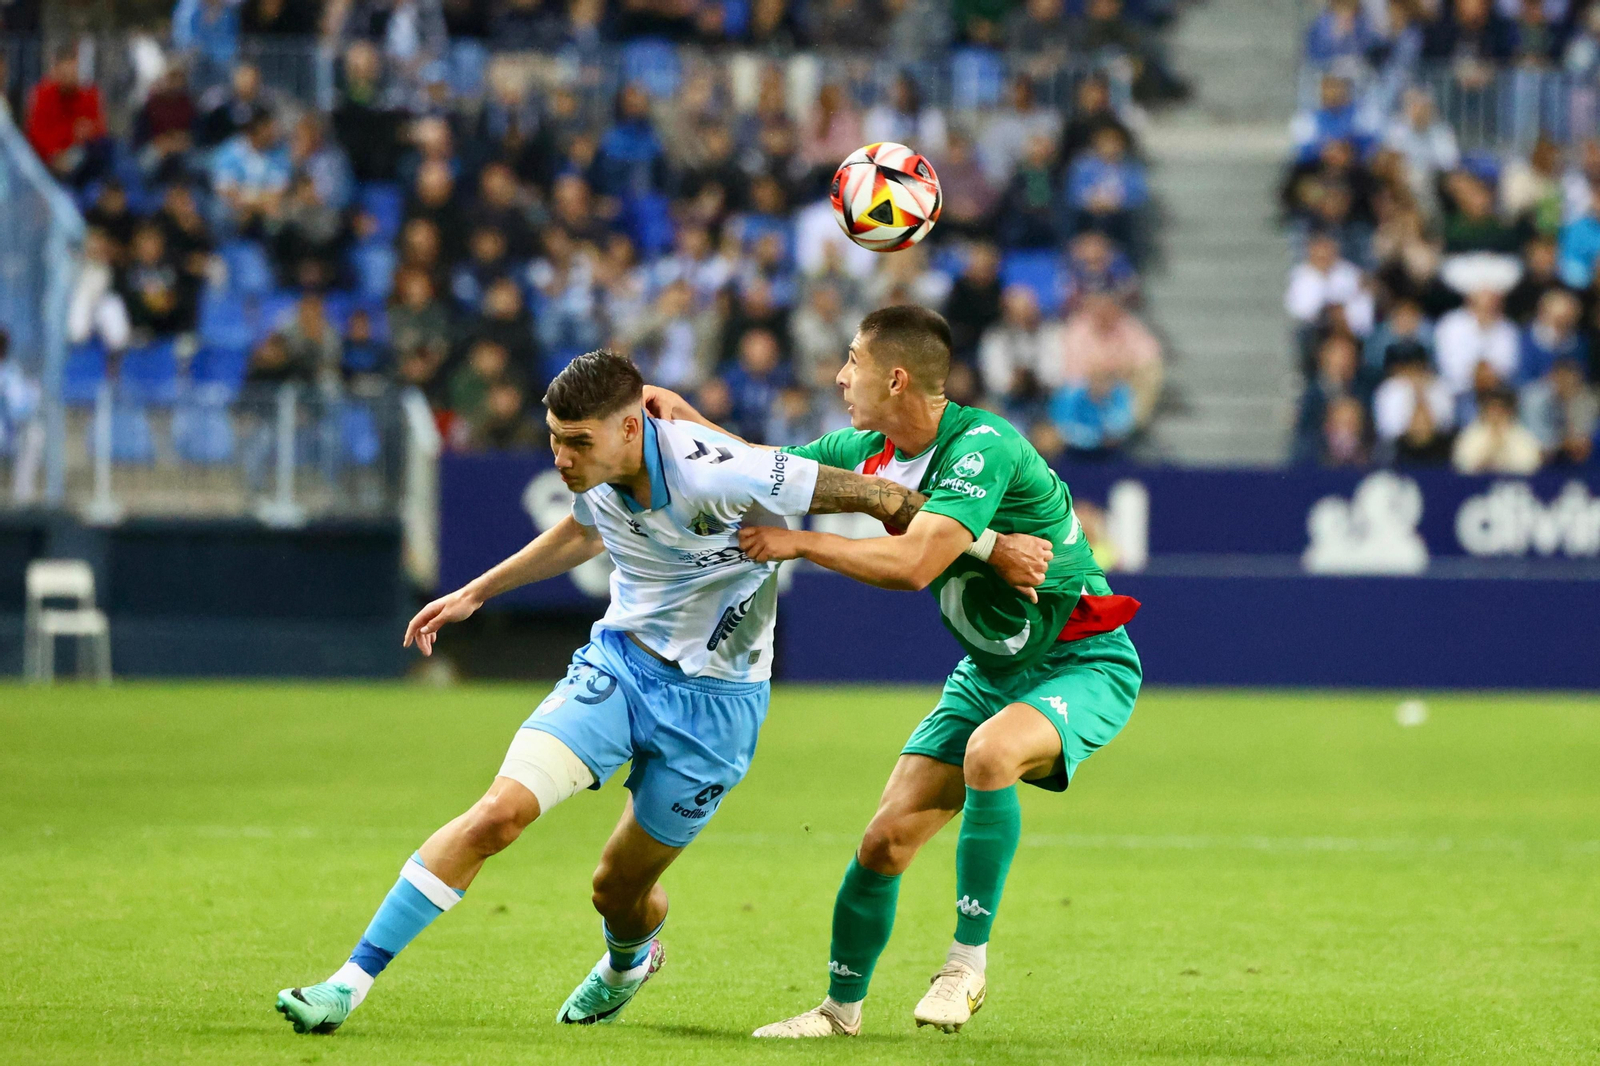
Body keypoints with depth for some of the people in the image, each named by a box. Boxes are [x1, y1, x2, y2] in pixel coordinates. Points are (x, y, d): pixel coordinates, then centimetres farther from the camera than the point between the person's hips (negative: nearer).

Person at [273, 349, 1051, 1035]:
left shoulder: (713, 475, -29)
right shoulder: (596, 475, -8)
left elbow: (877, 498, -20)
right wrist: (475, 593, 24)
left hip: (714, 696, -4)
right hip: (618, 663, 4)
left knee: (620, 888, 5)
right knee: (499, 812, -15)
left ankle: (630, 958, 45)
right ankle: (353, 980, -12)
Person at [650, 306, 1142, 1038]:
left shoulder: (982, 447, -25)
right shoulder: (869, 451, 1)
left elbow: (914, 563, -34)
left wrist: (800, 543, -25)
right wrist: (681, 416, -1)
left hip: (1083, 666, -8)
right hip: (989, 670, 8)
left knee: (990, 753, -37)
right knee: (887, 838, -1)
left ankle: (968, 962, -24)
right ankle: (842, 1006, 18)